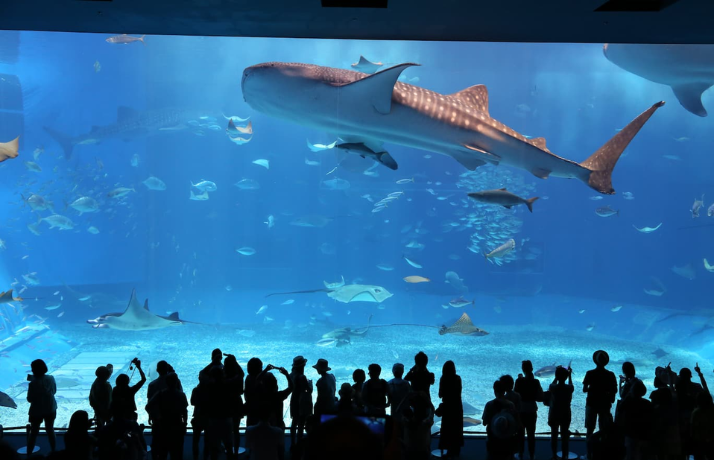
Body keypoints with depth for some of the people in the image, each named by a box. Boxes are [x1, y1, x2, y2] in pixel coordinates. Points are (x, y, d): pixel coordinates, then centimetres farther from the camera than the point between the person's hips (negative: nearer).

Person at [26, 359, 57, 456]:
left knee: (33, 433, 12)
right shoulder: (51, 379, -11)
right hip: (50, 409, 4)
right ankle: (53, 451, 27)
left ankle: (29, 454, 18)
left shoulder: (33, 383, -24)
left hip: (37, 411, -4)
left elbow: (30, 399, -16)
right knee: (50, 430, 18)